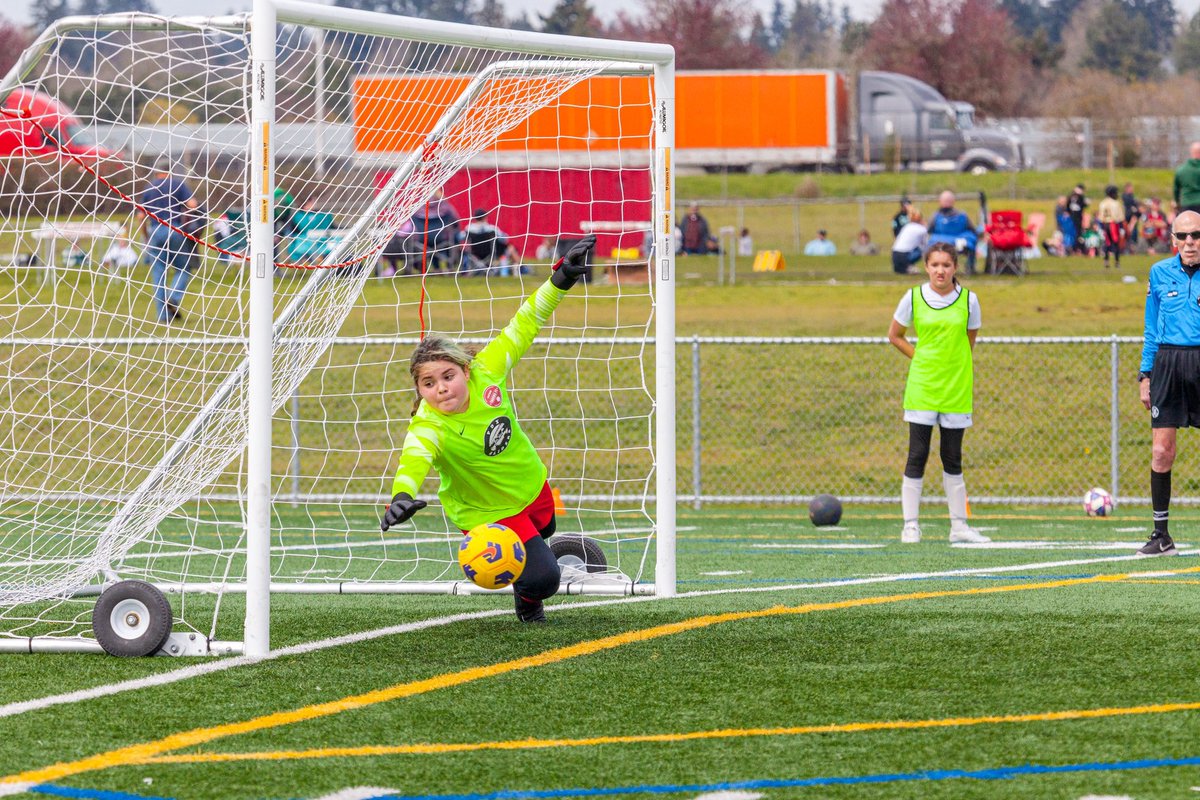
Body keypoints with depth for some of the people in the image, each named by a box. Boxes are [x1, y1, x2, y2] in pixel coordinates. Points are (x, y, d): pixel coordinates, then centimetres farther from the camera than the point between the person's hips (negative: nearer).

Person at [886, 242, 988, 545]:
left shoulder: (969, 300, 0)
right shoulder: (913, 298, -1)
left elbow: (969, 342, 12)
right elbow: (894, 335, 11)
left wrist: (951, 362, 5)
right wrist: (920, 357, 2)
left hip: (956, 389, 1)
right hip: (921, 387, -1)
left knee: (952, 460, 7)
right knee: (917, 457, -3)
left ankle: (959, 525, 13)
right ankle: (911, 524, 2)